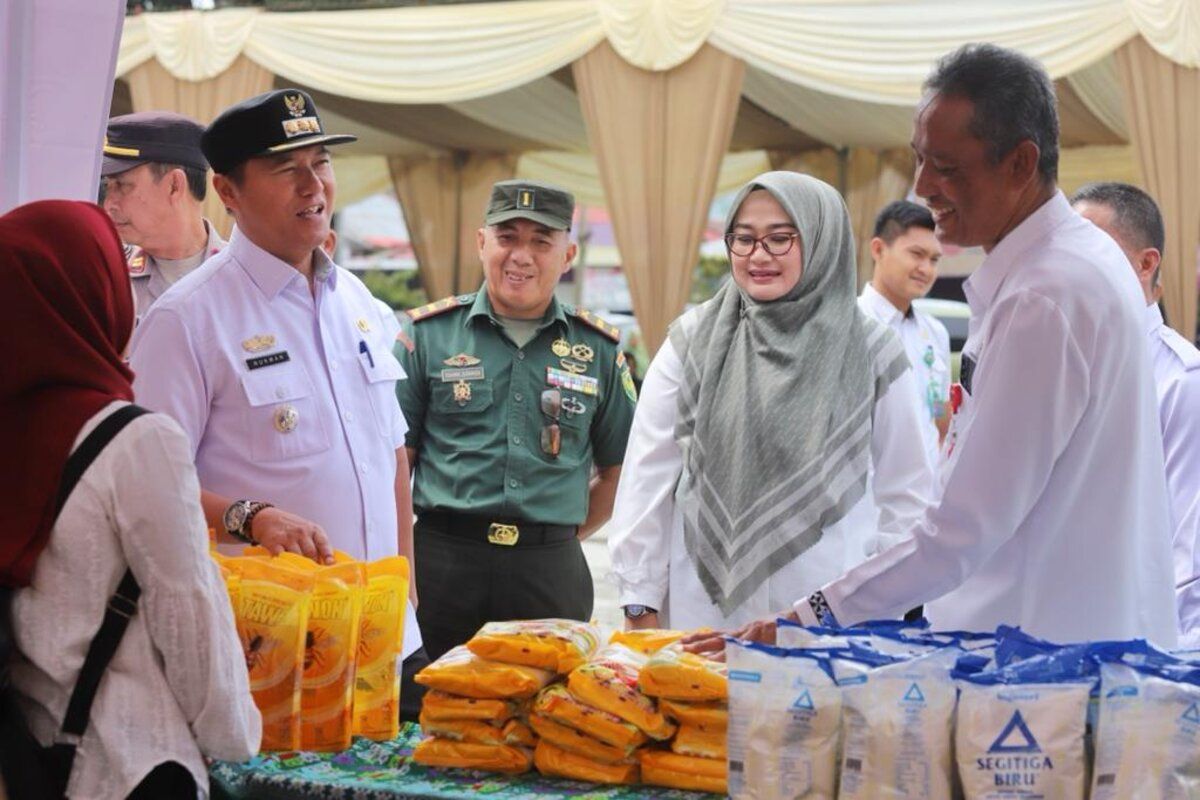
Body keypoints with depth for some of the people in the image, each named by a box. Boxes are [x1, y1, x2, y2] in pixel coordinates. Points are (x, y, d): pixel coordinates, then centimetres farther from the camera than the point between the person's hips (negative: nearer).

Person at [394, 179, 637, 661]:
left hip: (553, 573, 2)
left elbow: (618, 469, 17)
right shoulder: (428, 334, 5)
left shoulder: (598, 349, 10)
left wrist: (566, 535, 8)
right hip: (441, 563, -1)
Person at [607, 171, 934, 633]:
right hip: (703, 609, 1)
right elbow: (648, 476, 5)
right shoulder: (692, 341, 5)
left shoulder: (871, 351, 4)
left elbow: (904, 494, 7)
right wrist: (640, 604, 2)